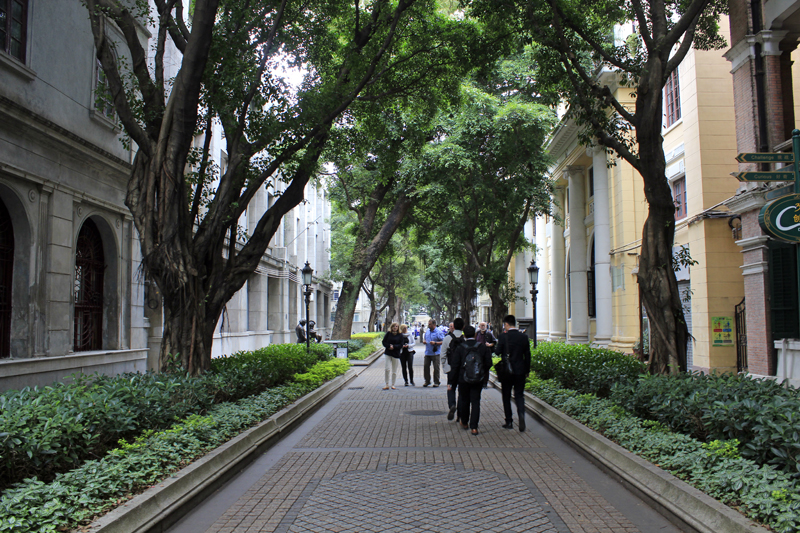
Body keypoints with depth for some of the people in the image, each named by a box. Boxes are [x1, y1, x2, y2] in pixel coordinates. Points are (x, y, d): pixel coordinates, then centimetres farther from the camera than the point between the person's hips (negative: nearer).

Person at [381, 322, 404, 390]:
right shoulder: (388, 334, 5)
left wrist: (394, 347, -17)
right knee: (387, 369, -10)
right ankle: (387, 385, -1)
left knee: (394, 371, 6)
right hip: (388, 353, 0)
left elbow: (401, 345, -4)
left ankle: (393, 385, 18)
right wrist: (389, 346, -14)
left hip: (396, 354, 0)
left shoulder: (400, 336, 1)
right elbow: (384, 342, 3)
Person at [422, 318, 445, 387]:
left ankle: (436, 382, 8)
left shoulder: (438, 332, -7)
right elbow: (424, 338, 26)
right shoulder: (427, 332, 13)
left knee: (436, 368, -1)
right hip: (427, 352, 6)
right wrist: (424, 341, 3)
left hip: (435, 353, -6)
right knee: (426, 366, 5)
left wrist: (435, 343, -21)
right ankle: (427, 381, 18)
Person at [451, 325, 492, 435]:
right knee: (475, 401, 6)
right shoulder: (483, 347, -6)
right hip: (478, 380, 1)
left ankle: (464, 422, 34)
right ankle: (474, 427, 0)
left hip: (463, 379, -1)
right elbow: (488, 363, -2)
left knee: (464, 400, 17)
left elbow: (454, 365, -8)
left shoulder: (460, 348, -10)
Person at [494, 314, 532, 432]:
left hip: (506, 371, -2)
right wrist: (527, 370, 13)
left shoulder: (503, 337, -11)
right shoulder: (524, 337, -1)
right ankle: (521, 413, -18)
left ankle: (509, 421, 13)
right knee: (519, 395, 9)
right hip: (520, 370, 2)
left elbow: (497, 352, -6)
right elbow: (527, 356, 4)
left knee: (506, 396, 10)